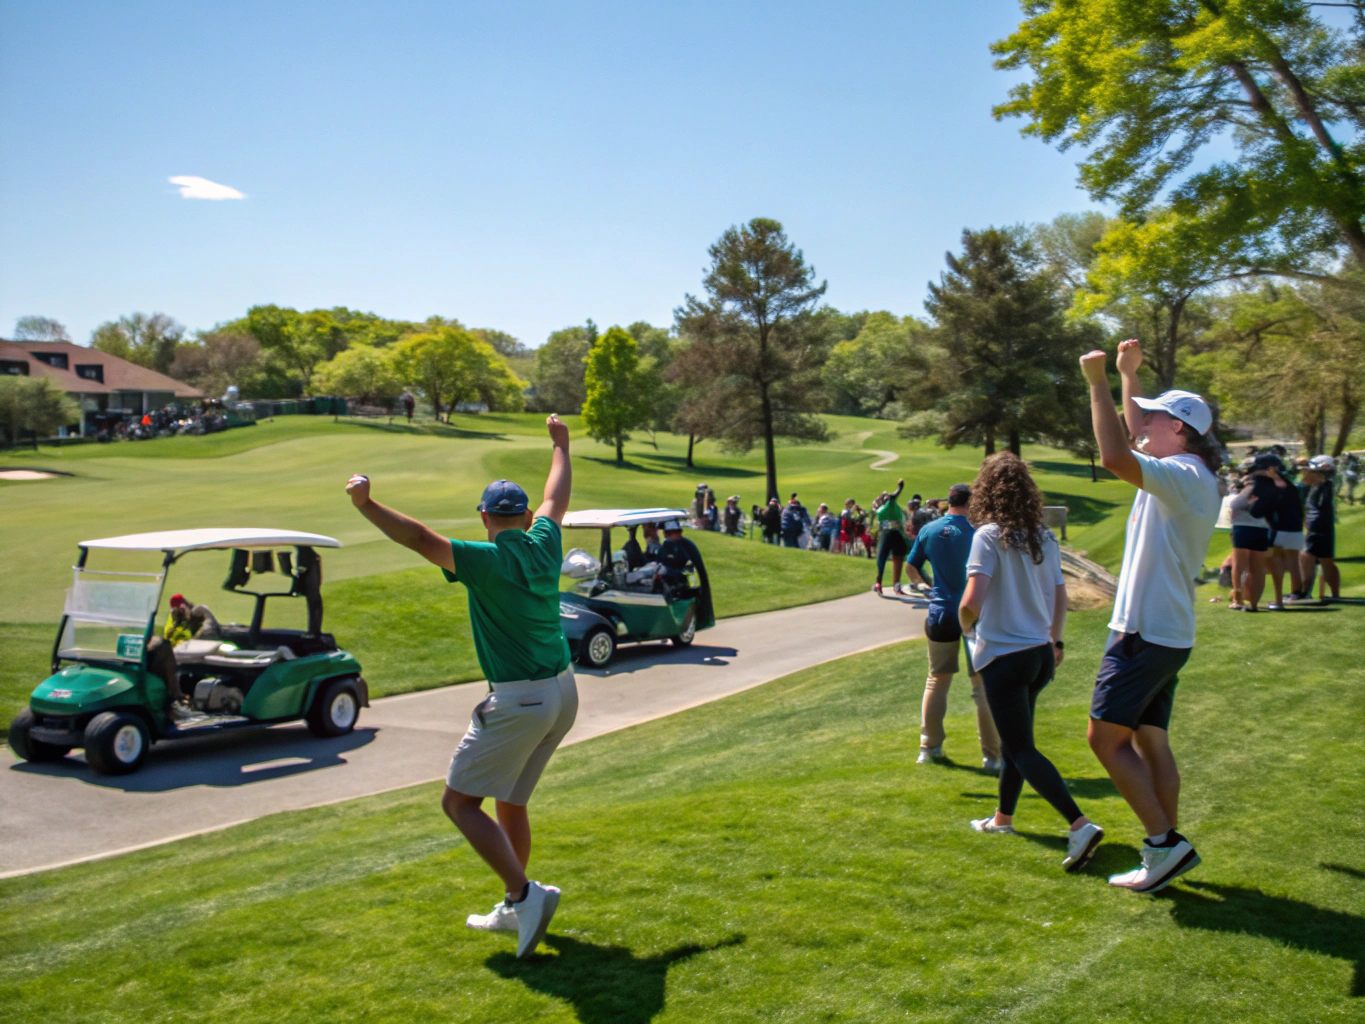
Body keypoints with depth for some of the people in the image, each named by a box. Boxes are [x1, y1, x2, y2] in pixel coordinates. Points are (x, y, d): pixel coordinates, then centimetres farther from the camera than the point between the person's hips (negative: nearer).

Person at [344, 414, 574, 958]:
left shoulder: (487, 560, -15)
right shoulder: (544, 545, 4)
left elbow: (421, 539, -28)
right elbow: (557, 498, 22)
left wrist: (367, 505, -30)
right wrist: (560, 444, 38)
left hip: (518, 702, -8)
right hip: (563, 693, 8)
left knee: (460, 800, 2)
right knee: (511, 802, 20)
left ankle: (525, 893, -9)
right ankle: (514, 910, 28)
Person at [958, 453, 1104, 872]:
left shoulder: (990, 536, -16)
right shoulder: (1045, 537, 4)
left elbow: (971, 602, -24)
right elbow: (1060, 598, 11)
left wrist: (966, 623, -3)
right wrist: (1056, 640, 25)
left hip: (1003, 656, -7)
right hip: (1040, 653, 7)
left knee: (1022, 749, -3)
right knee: (1014, 740, 21)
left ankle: (1080, 825, -15)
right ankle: (1003, 817, 35)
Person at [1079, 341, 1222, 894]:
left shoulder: (1185, 476, -16)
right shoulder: (1181, 475, 14)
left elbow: (1115, 456, -34)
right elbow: (1136, 437, 32)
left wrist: (1098, 382, -25)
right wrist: (1128, 374, 30)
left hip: (1147, 635, -10)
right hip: (1165, 635, 10)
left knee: (1106, 736, -7)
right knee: (1150, 740, 13)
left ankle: (1164, 842, -4)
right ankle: (1168, 848, 18)